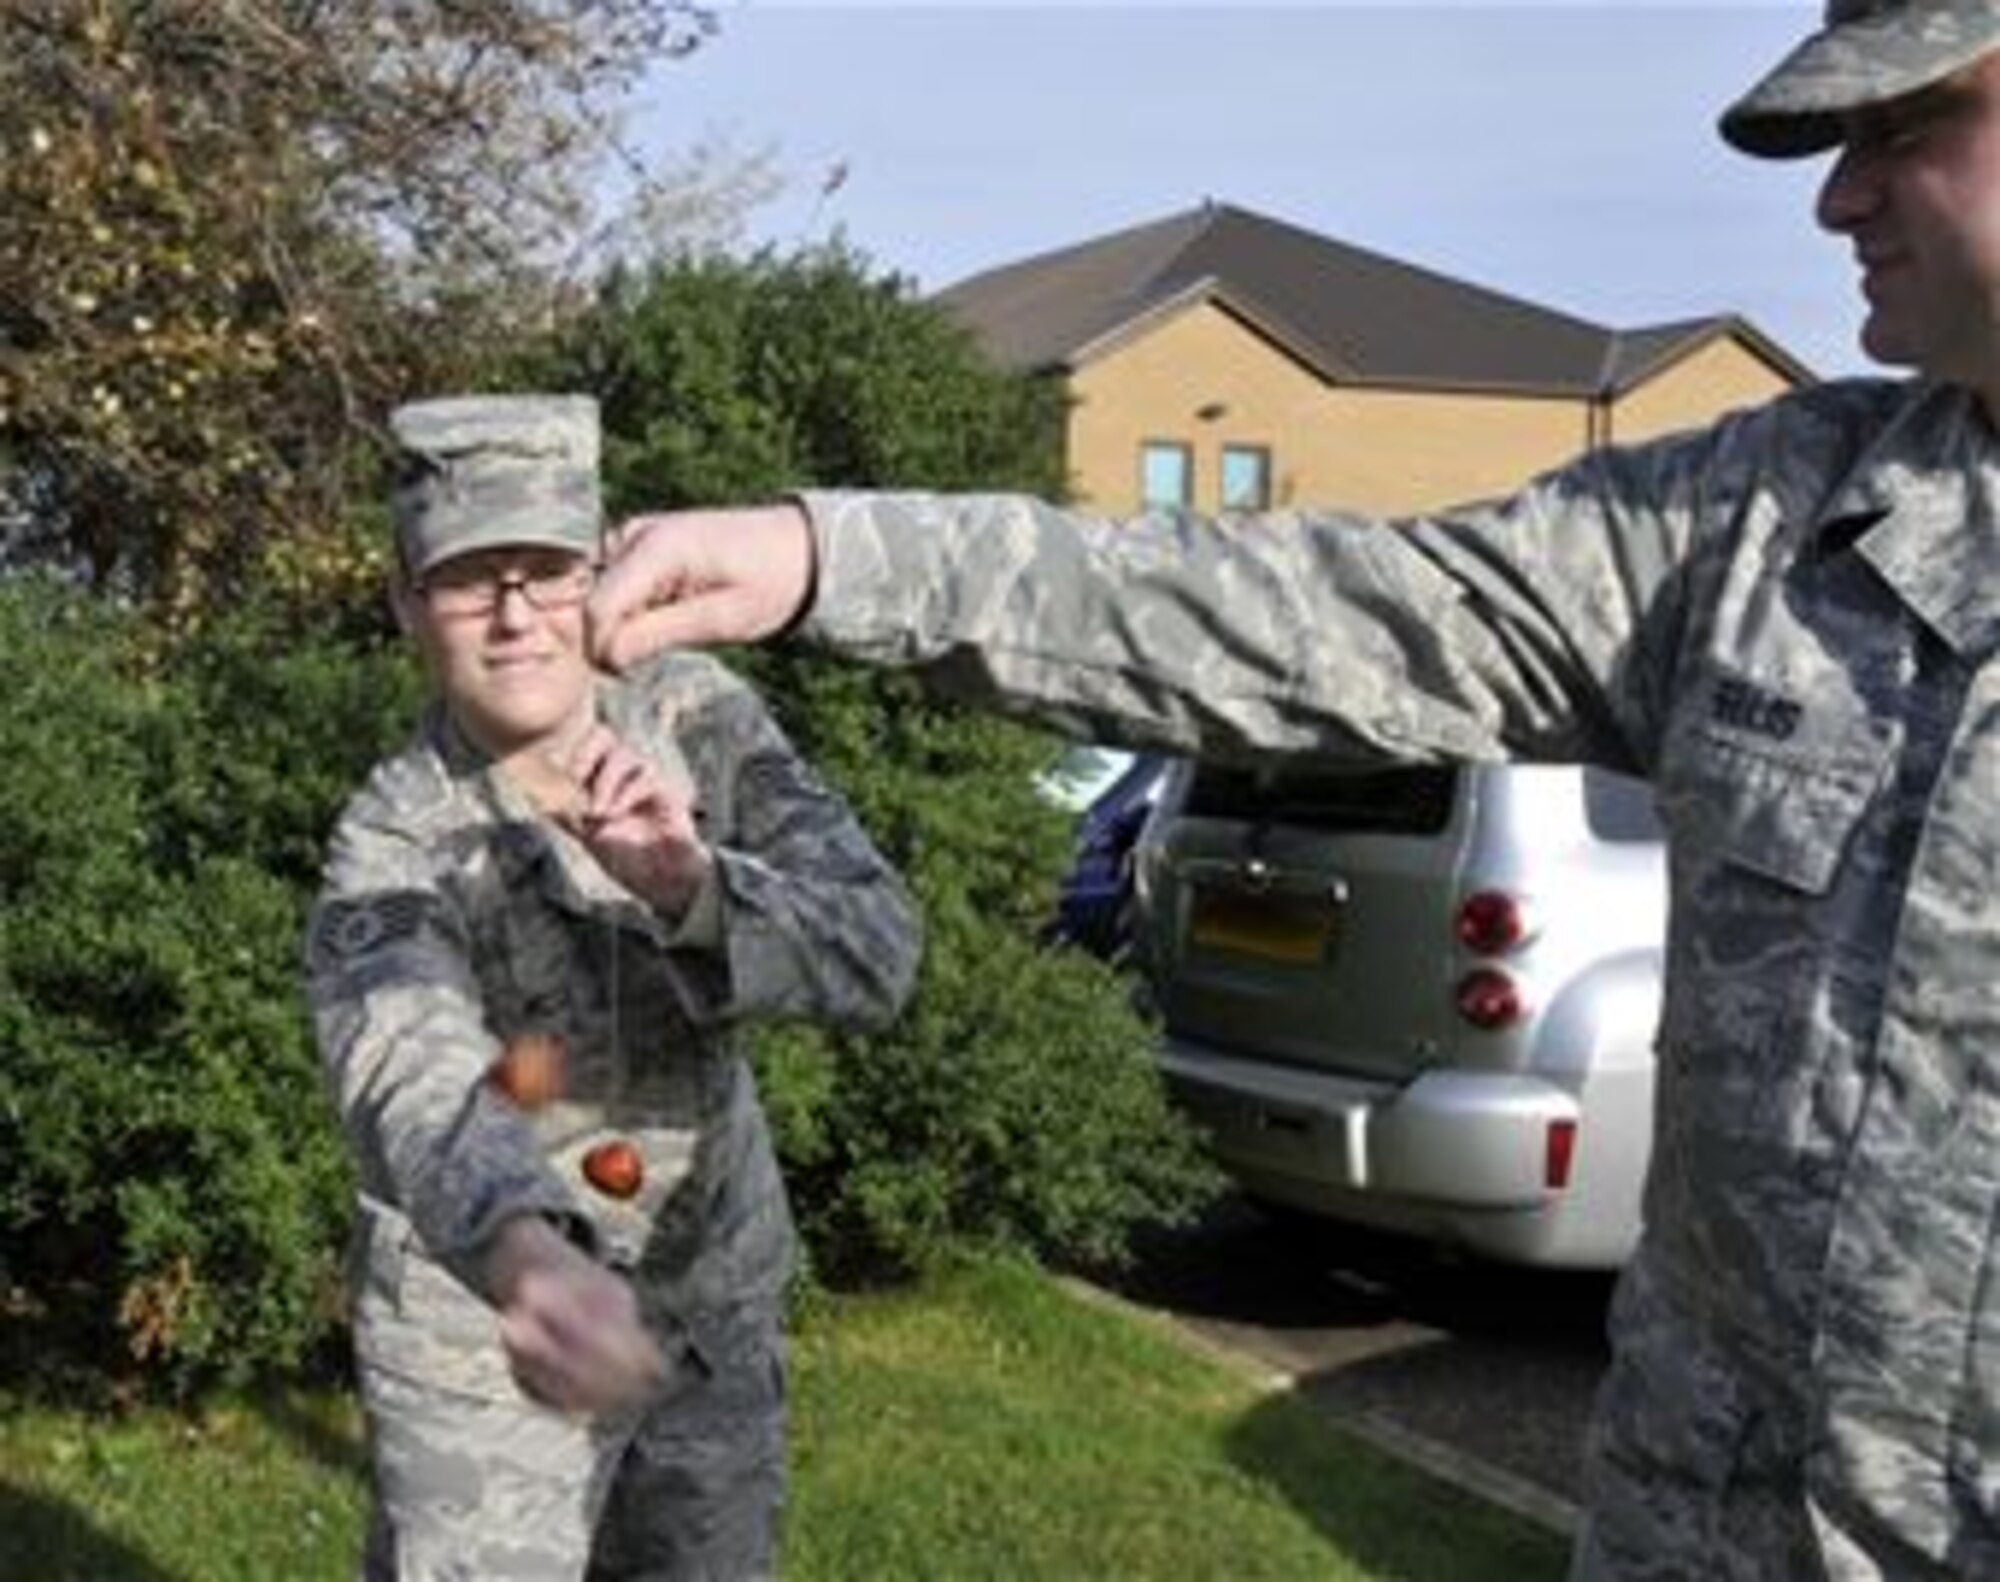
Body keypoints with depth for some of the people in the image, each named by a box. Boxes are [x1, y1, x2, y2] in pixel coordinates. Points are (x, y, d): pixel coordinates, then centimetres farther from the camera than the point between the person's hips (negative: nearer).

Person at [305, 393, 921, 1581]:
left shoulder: (695, 720, -11)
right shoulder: (395, 843, -23)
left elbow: (879, 955, -18)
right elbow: (411, 1082, -42)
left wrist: (686, 882, -37)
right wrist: (523, 1257, -63)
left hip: (717, 1304, 4)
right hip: (487, 1348, -4)